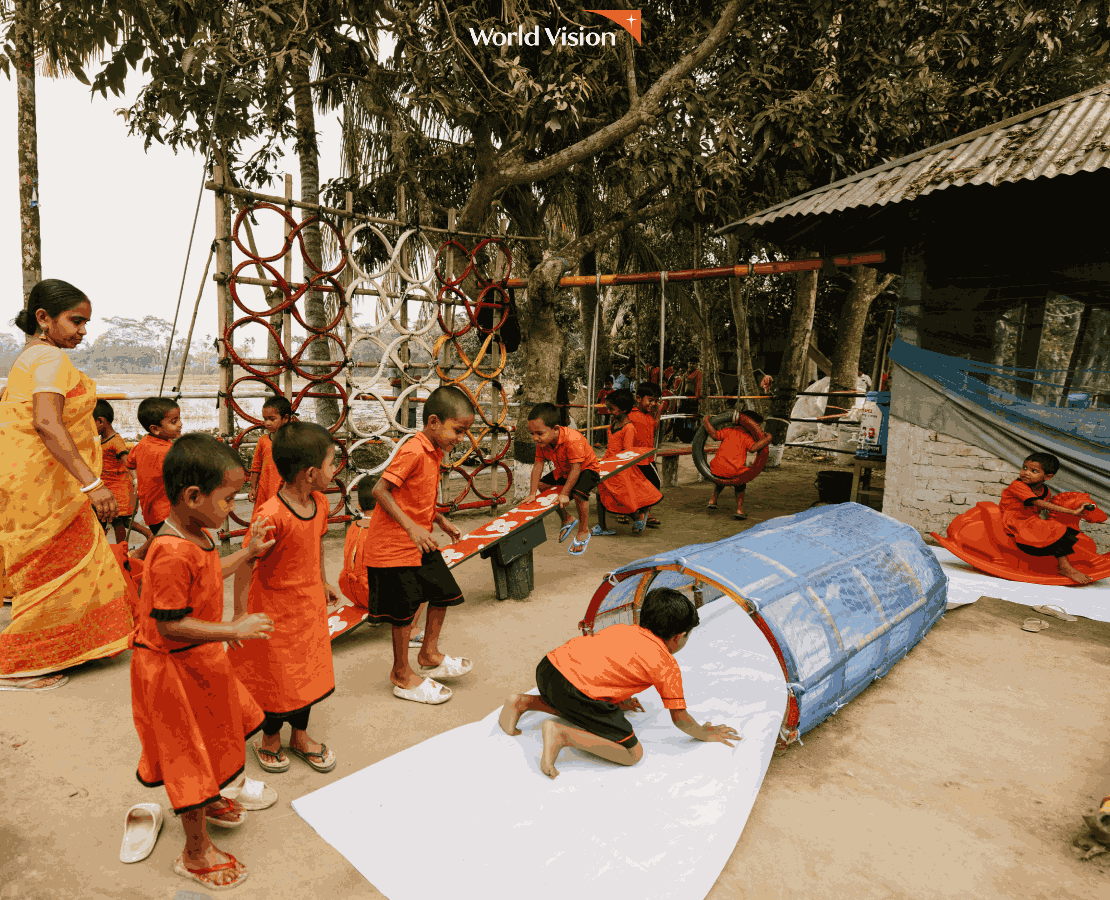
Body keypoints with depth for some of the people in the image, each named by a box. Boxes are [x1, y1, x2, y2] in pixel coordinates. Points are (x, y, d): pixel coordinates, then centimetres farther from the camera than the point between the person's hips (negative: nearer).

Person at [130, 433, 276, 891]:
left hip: (200, 659, 10)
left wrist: (248, 551, 17)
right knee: (191, 753, 6)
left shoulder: (197, 535, -2)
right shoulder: (173, 552, -33)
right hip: (172, 668, -10)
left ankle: (207, 801, 54)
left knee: (212, 736, 28)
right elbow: (170, 625, -31)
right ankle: (196, 853, 26)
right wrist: (234, 630, -31)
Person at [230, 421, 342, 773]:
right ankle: (270, 738, 37)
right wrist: (241, 611, -17)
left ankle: (300, 735, 40)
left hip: (309, 602, 7)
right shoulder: (270, 515, -30)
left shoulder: (319, 503, -6)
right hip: (275, 606, -7)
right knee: (277, 675, 11)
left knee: (307, 669, 18)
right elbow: (246, 563, -22)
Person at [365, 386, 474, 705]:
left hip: (421, 543, 10)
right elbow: (380, 490, -25)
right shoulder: (413, 452, -23)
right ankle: (402, 676, 22)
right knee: (404, 609, 3)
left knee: (443, 592, 15)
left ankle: (429, 656, 33)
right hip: (394, 545, -9)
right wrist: (412, 527, -27)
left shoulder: (433, 453, 8)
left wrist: (440, 519, 6)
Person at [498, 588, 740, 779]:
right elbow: (680, 719, 13)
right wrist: (705, 734, 32)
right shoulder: (668, 666, 8)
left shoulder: (623, 629, 26)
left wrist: (619, 700, 51)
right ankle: (562, 734, -10)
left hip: (547, 667, 8)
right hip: (577, 691, -8)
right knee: (632, 754, 4)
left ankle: (524, 702, 21)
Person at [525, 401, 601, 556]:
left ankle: (583, 532, -7)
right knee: (540, 487, 1)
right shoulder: (542, 442, -17)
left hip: (587, 468, -8)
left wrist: (564, 494, -35)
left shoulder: (572, 440, -39)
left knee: (578, 493, -33)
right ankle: (566, 520, 21)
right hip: (563, 471, 8)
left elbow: (575, 469, -36)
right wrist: (533, 493, -21)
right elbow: (538, 466, -15)